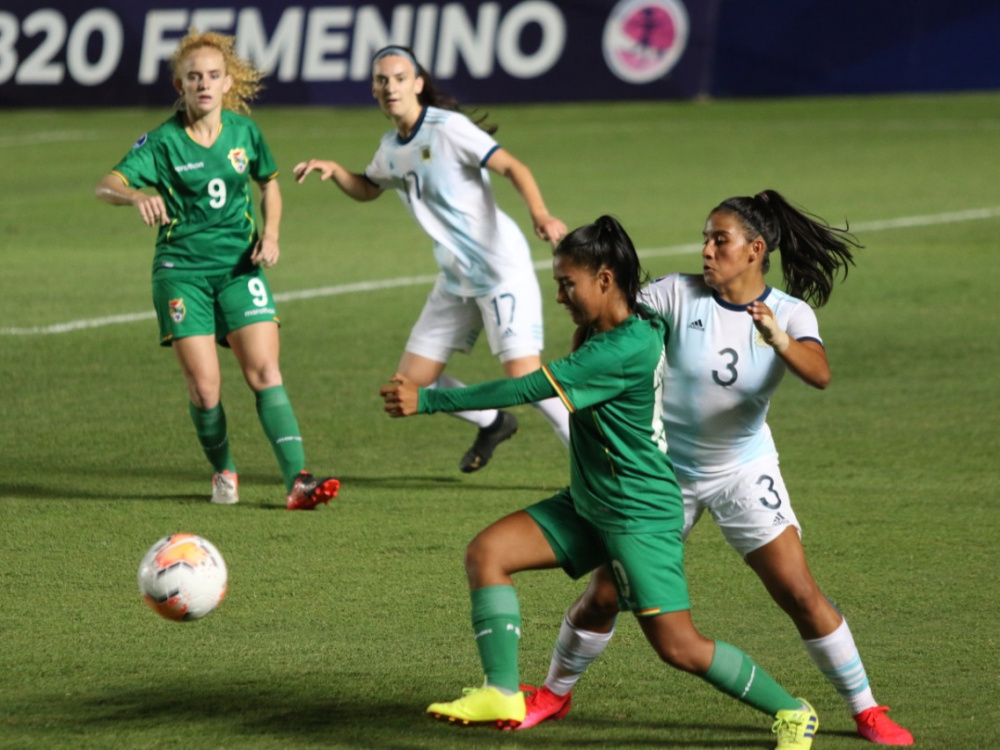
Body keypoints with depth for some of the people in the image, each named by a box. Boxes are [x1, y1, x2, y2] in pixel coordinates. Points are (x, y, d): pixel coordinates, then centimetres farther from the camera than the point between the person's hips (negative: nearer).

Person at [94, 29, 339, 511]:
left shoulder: (244, 131, 2)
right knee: (204, 388, -8)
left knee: (264, 372, -12)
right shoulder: (163, 141, -8)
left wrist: (270, 233, 2)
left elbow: (269, 182, 20)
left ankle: (297, 481, -16)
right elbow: (106, 186, -19)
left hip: (239, 267, 2)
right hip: (182, 270, -2)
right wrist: (136, 196, -42)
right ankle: (223, 472, 18)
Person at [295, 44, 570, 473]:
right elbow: (367, 189, 29)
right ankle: (492, 423, 32)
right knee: (412, 381, 7)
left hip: (501, 268, -8)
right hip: (457, 278, 8)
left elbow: (511, 167, -19)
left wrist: (540, 214, -36)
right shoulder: (391, 147, 10)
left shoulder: (447, 128, -13)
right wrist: (333, 171, 8)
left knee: (524, 375, -19)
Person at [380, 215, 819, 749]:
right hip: (587, 505, 10)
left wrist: (429, 401, -24)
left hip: (640, 515, -10)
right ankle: (501, 694, -4)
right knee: (487, 553, -4)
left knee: (678, 647, -7)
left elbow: (528, 389, -27)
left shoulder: (626, 349, -26)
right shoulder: (604, 331, 3)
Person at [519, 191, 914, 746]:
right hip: (664, 470, 0)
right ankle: (554, 694, 26)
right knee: (604, 595, 2)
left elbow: (820, 375, -30)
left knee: (801, 595, -6)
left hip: (743, 472, 0)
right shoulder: (678, 295, -12)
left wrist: (780, 342, -50)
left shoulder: (790, 315, -12)